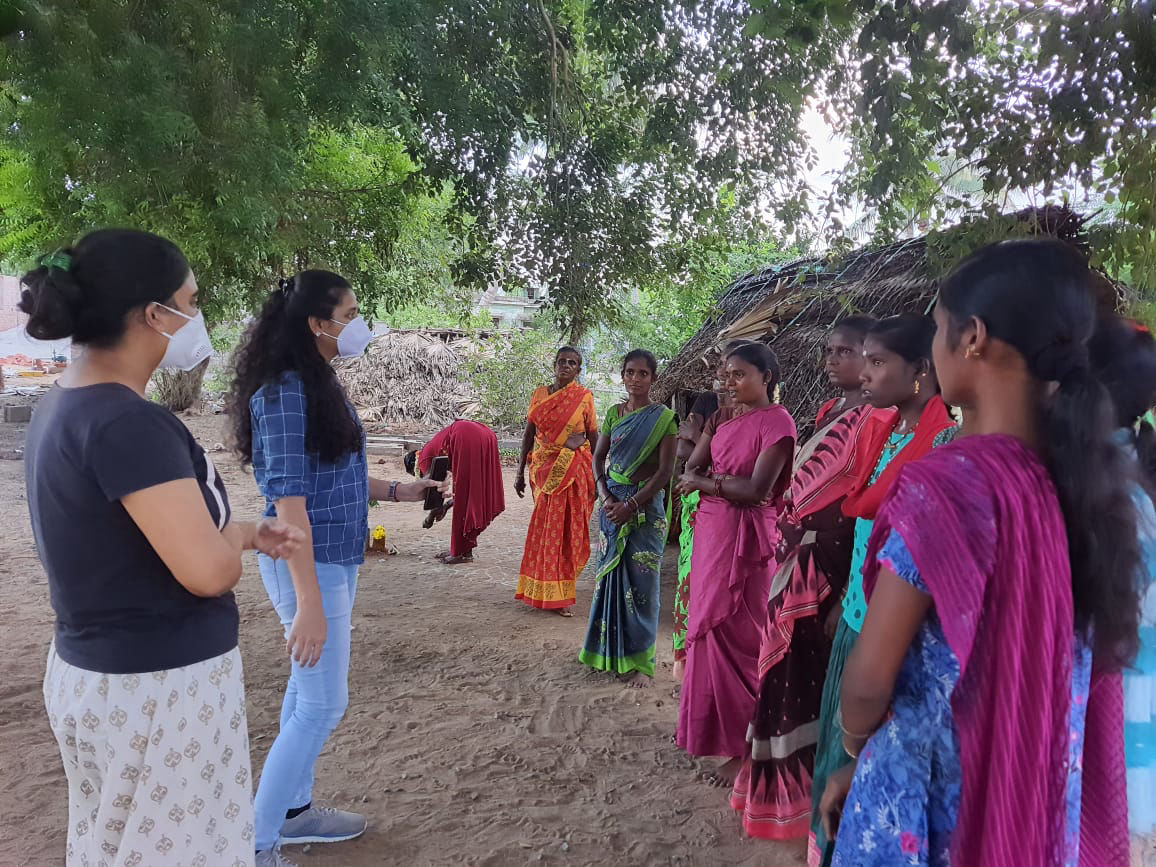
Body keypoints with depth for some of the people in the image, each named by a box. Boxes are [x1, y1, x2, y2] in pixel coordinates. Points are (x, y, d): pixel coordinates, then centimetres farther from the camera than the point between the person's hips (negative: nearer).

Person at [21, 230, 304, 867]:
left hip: (94, 670, 9)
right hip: (160, 685, -9)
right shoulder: (128, 421, -25)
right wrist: (236, 536, -5)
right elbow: (209, 570, -27)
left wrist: (243, 535, 10)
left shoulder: (64, 406, 5)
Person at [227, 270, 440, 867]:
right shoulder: (285, 391, -19)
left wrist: (396, 492, 15)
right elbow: (288, 497, -23)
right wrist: (310, 603, -25)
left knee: (308, 690, 18)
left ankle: (293, 811, 34)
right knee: (323, 703, -2)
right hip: (309, 565, -9)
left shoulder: (319, 384, 9)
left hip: (335, 560, 9)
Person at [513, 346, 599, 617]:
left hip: (573, 469, -2)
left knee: (565, 529, 1)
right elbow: (529, 434, 9)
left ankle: (560, 595, 14)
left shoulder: (584, 397, 0)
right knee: (545, 528, 5)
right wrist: (520, 472, 7)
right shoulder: (540, 394, 7)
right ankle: (545, 591, 18)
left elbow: (594, 438, 2)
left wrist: (598, 477, 0)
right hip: (543, 468, 2)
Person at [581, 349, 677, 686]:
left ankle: (640, 660, 10)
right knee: (610, 573, 10)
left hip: (646, 504, -4)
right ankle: (608, 648, 25)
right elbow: (598, 457, 9)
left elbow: (666, 469, -10)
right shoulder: (613, 413, 8)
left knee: (640, 580, -1)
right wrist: (605, 497, -7)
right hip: (613, 502, 4)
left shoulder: (663, 418, -5)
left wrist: (632, 504, -16)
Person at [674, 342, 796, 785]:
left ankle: (744, 747, 11)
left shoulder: (776, 421, -12)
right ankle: (707, 726, 31)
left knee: (735, 636, -2)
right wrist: (721, 481, -13)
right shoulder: (723, 418, 11)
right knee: (707, 627, 16)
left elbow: (756, 489, -19)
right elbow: (690, 470, 7)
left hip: (743, 537, -8)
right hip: (710, 528, 8)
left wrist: (705, 482, -8)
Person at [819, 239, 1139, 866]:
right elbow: (1026, 665, 4)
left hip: (935, 791, -6)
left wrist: (854, 746, 5)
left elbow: (870, 677, -18)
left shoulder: (946, 483, -25)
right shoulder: (1085, 477, -3)